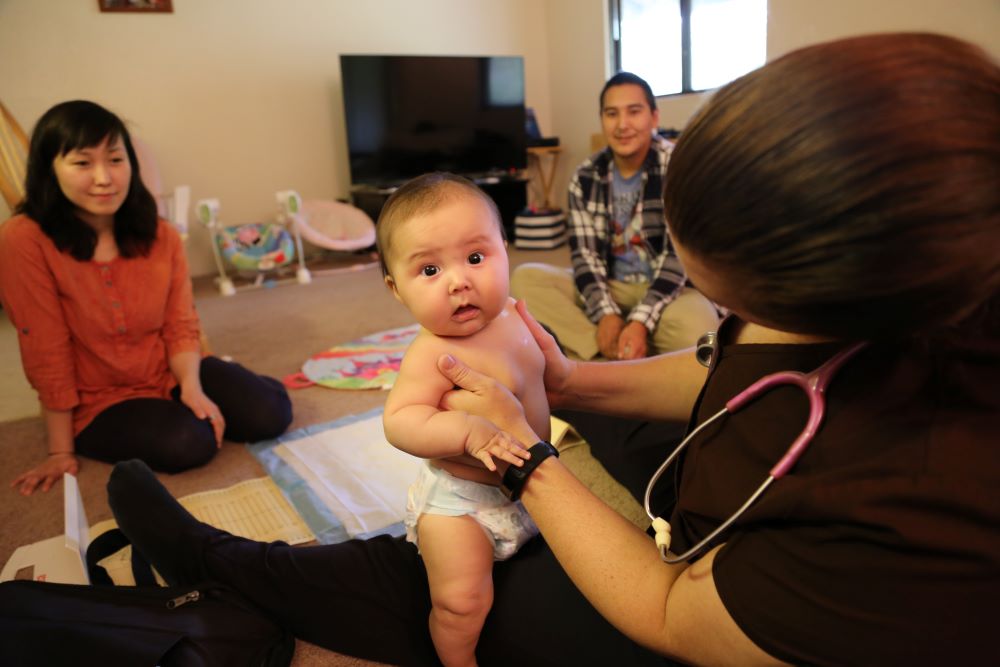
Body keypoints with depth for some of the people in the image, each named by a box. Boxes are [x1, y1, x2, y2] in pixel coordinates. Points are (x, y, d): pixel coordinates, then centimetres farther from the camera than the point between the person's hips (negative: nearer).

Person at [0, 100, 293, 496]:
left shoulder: (161, 237, -5)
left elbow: (181, 327, -1)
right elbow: (47, 354, -17)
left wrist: (191, 387, -20)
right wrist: (61, 451, -10)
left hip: (168, 373, 4)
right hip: (97, 402, -4)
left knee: (270, 414, -11)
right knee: (188, 443, -28)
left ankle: (188, 407, 18)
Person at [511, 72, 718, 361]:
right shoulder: (585, 177, -1)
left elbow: (681, 256, -16)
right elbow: (584, 253, -5)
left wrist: (640, 322, -28)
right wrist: (606, 314, -23)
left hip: (666, 289, -4)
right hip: (609, 288, 4)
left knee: (696, 328, -37)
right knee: (525, 278, -17)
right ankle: (622, 358, -25)